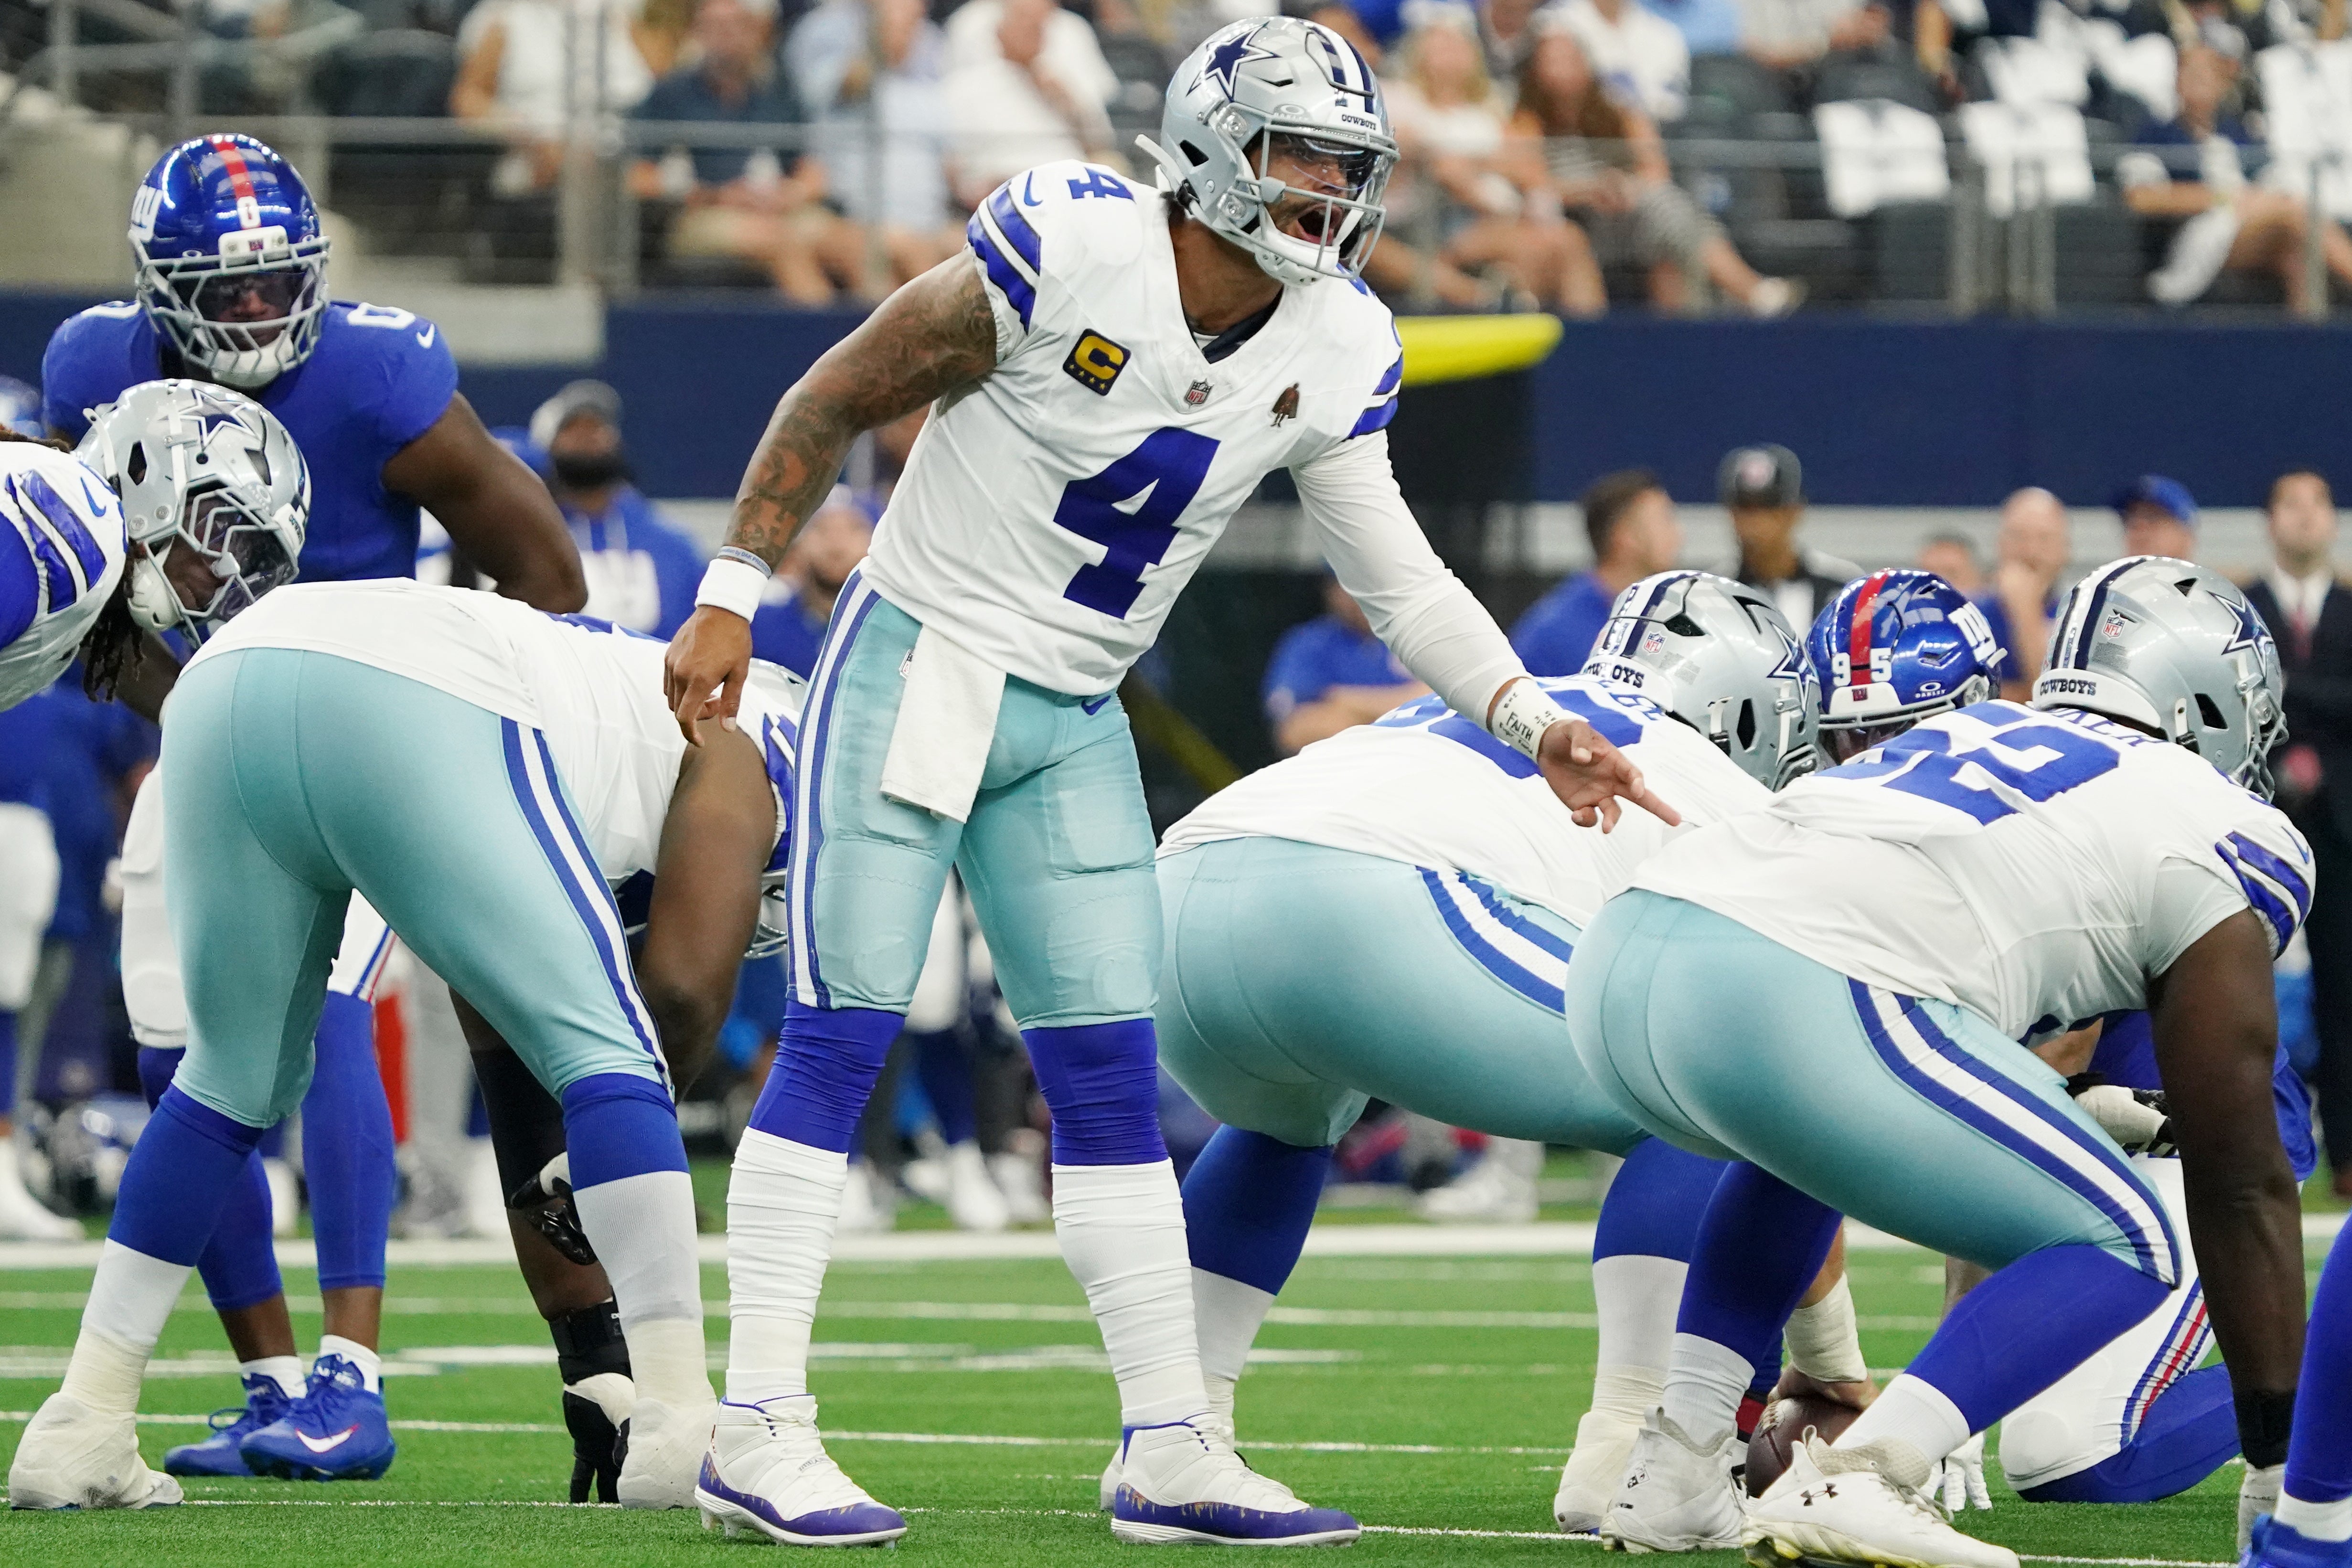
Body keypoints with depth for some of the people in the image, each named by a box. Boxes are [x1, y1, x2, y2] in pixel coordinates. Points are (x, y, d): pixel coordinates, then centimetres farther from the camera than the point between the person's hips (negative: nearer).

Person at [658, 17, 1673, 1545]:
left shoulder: (1337, 352, -2)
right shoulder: (1068, 247, -19)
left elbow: (1400, 578, 4)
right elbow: (841, 398, -10)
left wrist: (1535, 721, -9)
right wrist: (733, 596, -9)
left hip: (1074, 726, 6)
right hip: (914, 664, -6)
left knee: (1113, 1083, 4)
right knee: (838, 1042, -10)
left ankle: (1171, 1449, 6)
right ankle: (759, 1431, -8)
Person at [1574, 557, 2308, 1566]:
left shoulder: (1959, 737, 36)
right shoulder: (2217, 844, 16)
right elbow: (2239, 1186, 17)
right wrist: (2278, 1464, 24)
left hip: (1622, 957, 8)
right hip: (1788, 999, -8)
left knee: (1811, 1140, 39)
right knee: (2120, 1249, 9)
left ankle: (1677, 1462, 24)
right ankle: (1847, 1484, -10)